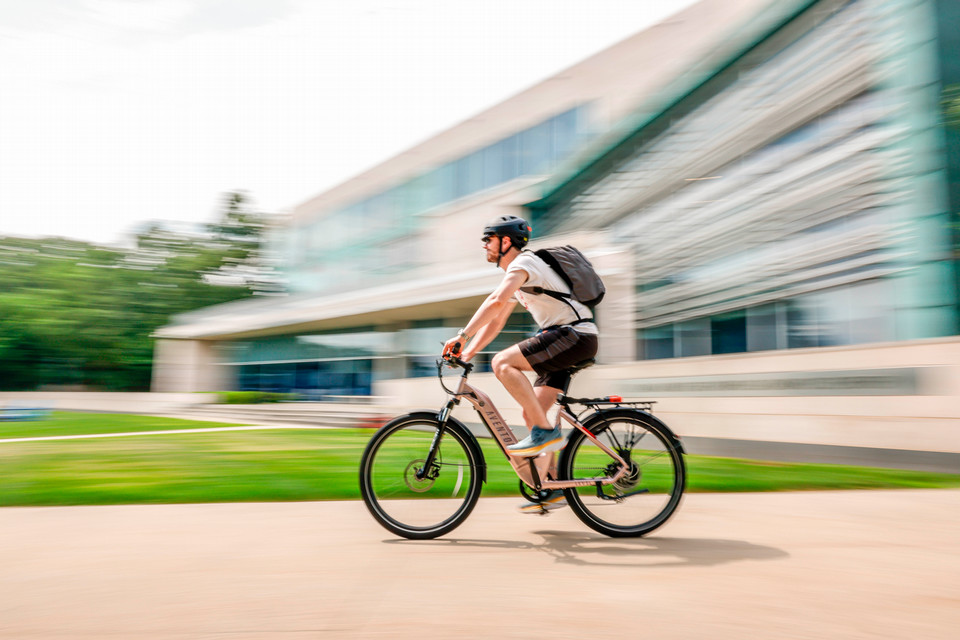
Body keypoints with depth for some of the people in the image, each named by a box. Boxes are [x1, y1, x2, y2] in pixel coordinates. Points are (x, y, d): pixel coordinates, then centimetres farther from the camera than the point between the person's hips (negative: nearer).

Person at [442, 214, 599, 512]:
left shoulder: (524, 262, -9)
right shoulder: (515, 276, 21)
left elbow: (496, 301, -27)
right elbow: (495, 322, 21)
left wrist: (462, 335, -26)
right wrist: (465, 354, 14)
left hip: (575, 334, -10)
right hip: (566, 340, 10)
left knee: (502, 362, -22)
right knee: (530, 413, 6)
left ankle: (546, 431, -19)